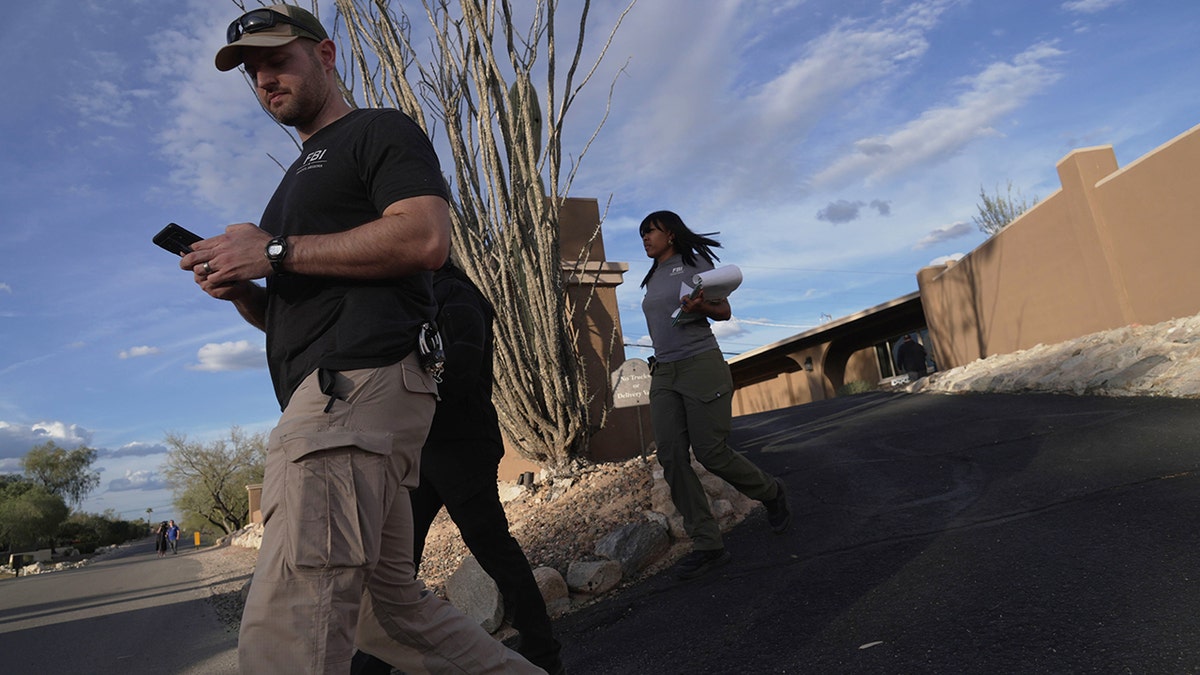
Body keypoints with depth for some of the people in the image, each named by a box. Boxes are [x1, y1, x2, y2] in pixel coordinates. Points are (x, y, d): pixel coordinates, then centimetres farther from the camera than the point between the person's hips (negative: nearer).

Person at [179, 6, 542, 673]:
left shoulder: (380, 131, 7)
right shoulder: (298, 176, 33)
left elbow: (426, 237, -13)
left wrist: (276, 252, -11)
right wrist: (238, 288, 9)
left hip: (360, 378, -10)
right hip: (327, 396, 10)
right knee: (391, 606, 12)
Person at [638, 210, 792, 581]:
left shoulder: (695, 263, 2)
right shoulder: (652, 279, 20)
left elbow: (725, 311, 1)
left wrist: (701, 306, -19)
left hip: (701, 365, -6)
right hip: (663, 374, 6)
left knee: (710, 451, -7)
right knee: (671, 457, -6)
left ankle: (771, 492, 23)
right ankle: (707, 546, -1)